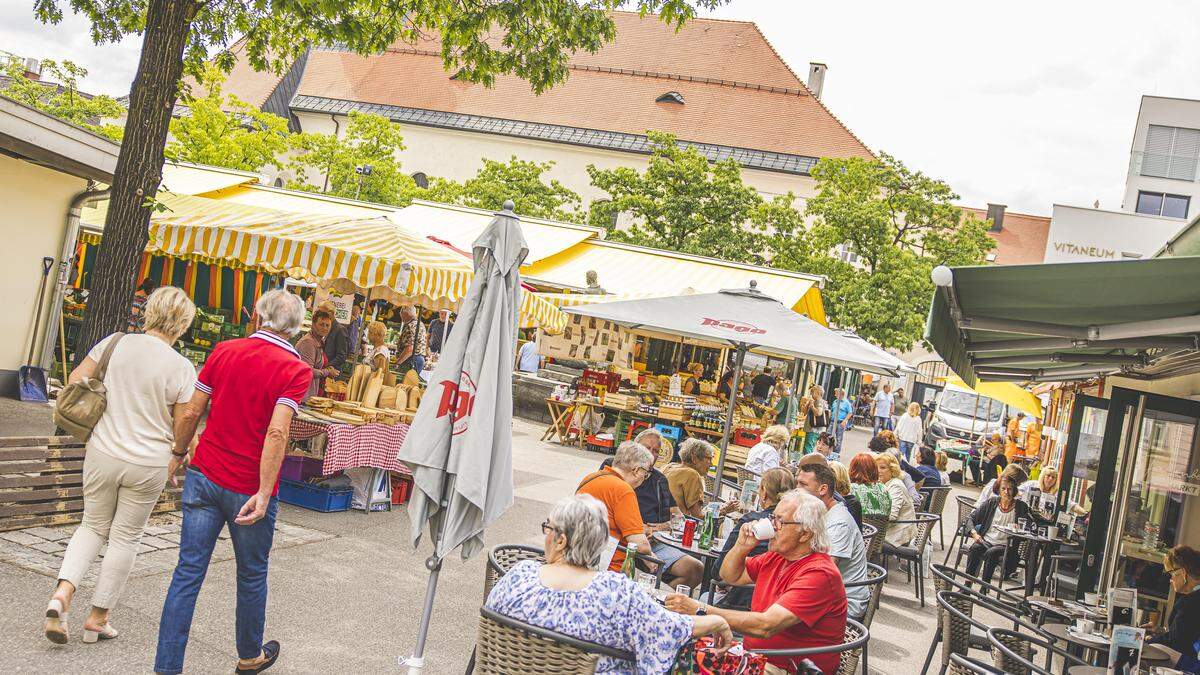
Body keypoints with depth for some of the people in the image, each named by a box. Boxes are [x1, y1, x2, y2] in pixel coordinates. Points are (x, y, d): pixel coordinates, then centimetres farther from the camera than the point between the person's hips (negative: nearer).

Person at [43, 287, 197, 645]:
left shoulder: (115, 343, -5)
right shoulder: (182, 368, -12)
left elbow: (75, 380, 6)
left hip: (102, 454, 3)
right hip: (148, 465, -2)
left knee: (93, 526, 22)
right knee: (126, 537, 13)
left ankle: (62, 593, 1)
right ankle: (97, 618, 21)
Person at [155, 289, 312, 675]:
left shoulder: (225, 351, 1)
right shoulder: (296, 370, -11)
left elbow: (191, 413, 4)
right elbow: (276, 433, -21)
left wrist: (178, 455, 19)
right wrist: (263, 492, -22)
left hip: (204, 477, 3)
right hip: (249, 489, -3)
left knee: (188, 572, 5)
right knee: (252, 577, 16)